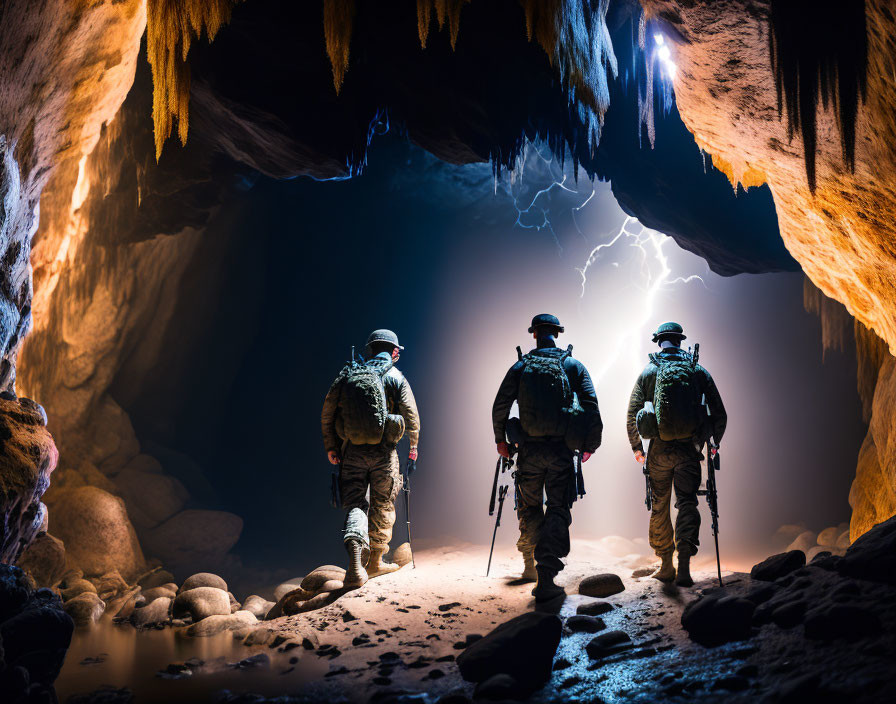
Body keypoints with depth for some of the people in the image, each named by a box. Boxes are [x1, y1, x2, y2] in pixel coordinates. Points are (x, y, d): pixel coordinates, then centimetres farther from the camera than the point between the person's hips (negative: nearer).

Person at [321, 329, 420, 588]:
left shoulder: (348, 374, 7)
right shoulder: (396, 377, 0)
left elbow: (327, 412, 5)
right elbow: (411, 416, -3)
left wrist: (330, 446, 13)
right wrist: (414, 445, 12)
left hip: (352, 450, 2)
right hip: (383, 451, -1)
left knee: (355, 505, 5)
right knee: (382, 506, 15)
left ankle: (356, 561, -16)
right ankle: (375, 562, 26)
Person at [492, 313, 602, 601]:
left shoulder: (521, 366, 4)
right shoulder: (573, 365, 4)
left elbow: (500, 406, 3)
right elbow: (591, 406, 0)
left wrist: (500, 439, 15)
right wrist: (590, 444, 9)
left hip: (529, 448, 1)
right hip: (561, 449, -1)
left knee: (529, 508, 18)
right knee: (558, 510, 0)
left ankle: (530, 565, 31)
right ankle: (545, 579, -11)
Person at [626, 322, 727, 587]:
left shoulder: (648, 372, 2)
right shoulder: (699, 371, 4)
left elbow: (632, 414, 1)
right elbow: (720, 414, 6)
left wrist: (636, 447, 14)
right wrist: (715, 442, 21)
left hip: (659, 451, 0)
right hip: (689, 449, 0)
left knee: (659, 508, 13)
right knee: (687, 505, 3)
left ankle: (666, 567, 20)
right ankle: (684, 568, -11)